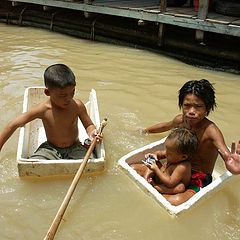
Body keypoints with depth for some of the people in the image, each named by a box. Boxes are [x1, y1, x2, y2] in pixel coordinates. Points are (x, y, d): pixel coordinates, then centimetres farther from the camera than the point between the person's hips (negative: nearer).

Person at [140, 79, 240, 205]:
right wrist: (145, 130, 35)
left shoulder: (210, 130, -24)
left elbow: (226, 153, -43)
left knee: (174, 202, -36)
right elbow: (165, 126, 20)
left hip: (199, 180, -5)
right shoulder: (181, 120, -5)